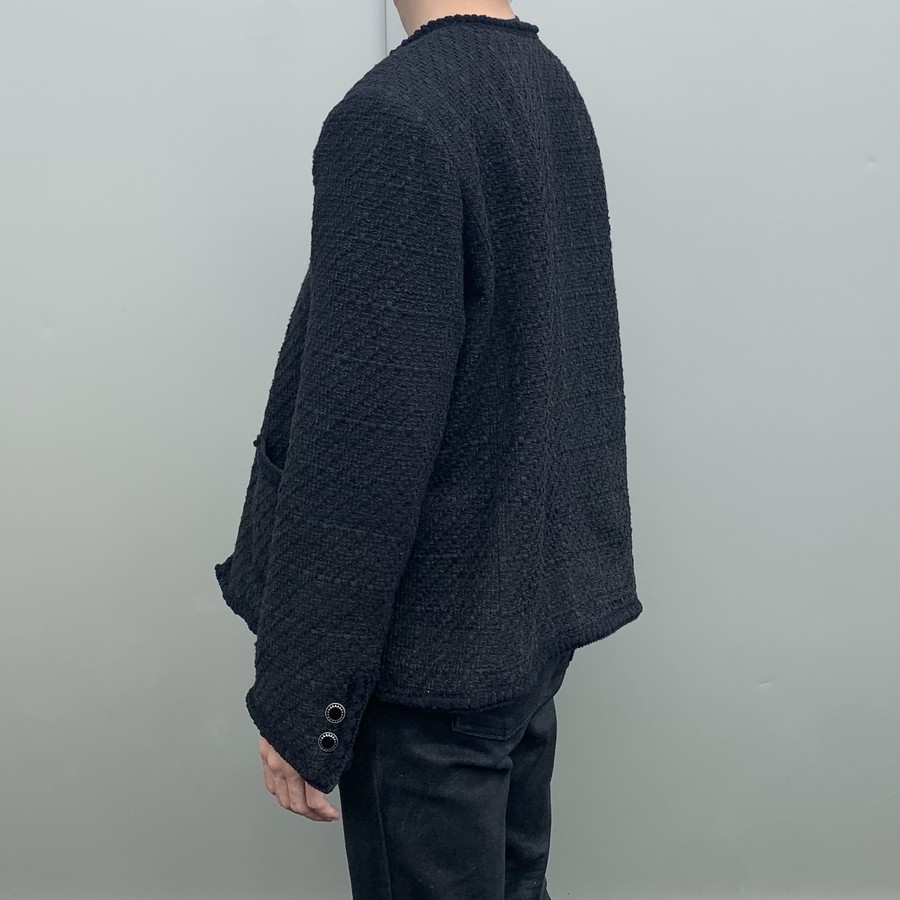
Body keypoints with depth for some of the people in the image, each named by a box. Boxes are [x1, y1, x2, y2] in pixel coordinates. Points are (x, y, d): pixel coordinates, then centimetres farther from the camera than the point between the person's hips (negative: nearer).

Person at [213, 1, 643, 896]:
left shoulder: (391, 115, -21)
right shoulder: (552, 85, 5)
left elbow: (363, 440, -23)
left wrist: (297, 699, -15)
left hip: (437, 647, -8)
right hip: (543, 605, 8)